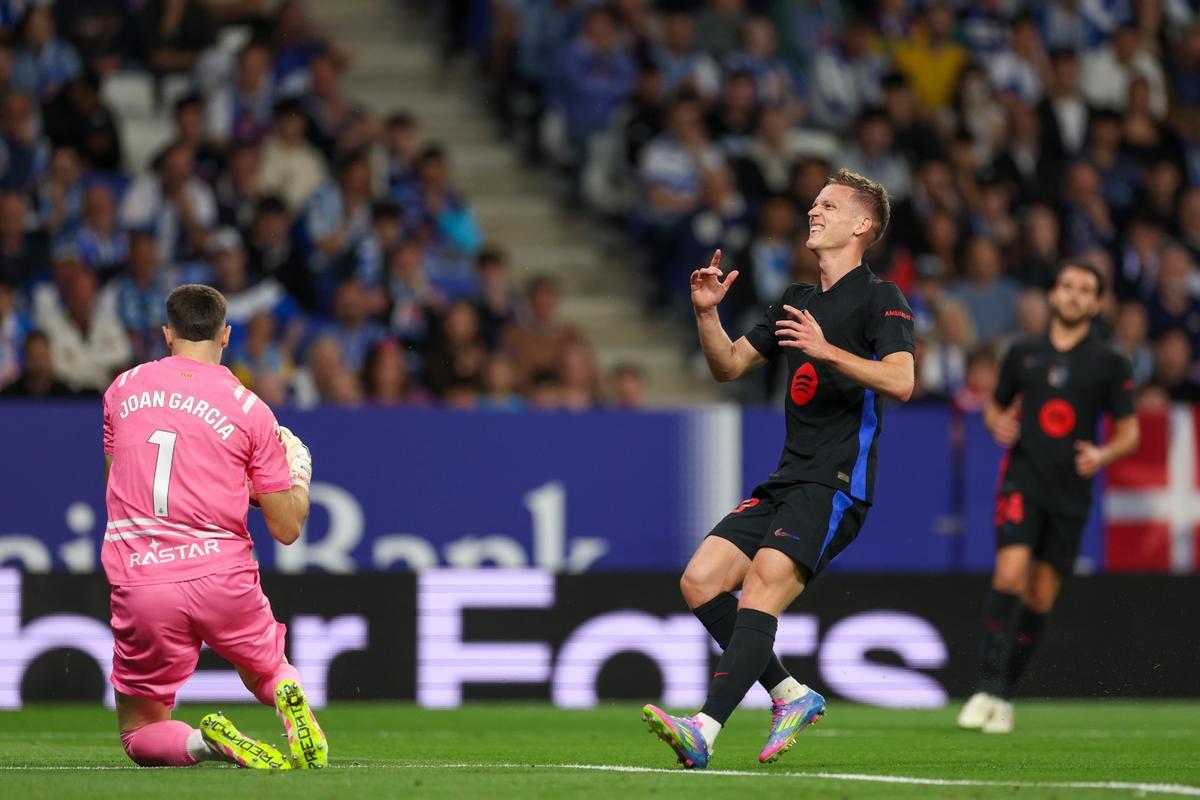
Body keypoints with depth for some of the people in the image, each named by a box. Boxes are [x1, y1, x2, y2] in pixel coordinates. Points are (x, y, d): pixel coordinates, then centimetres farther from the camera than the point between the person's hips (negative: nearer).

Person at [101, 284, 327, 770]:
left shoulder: (122, 388, 7)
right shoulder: (250, 409, 1)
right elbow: (286, 529, 3)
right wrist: (298, 483, 24)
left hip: (139, 585, 0)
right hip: (224, 577, 0)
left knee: (140, 737, 16)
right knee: (268, 671, 29)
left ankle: (204, 741, -19)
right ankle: (288, 696, -8)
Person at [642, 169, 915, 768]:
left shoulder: (880, 299, -2)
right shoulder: (797, 301, 22)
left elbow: (900, 382, -18)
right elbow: (730, 366, 26)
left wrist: (827, 351, -25)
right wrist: (707, 315, 9)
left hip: (836, 485, -8)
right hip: (786, 482, 9)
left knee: (761, 588, -24)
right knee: (700, 581, -4)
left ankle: (705, 731, -35)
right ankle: (790, 695, 8)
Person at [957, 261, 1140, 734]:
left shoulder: (1109, 363, 4)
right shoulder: (1023, 353, 7)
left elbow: (1129, 432, 7)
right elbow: (995, 407, 19)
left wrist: (1103, 455, -13)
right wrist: (997, 425, -4)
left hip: (1070, 493, 1)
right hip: (1023, 479, -1)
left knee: (1040, 598, 3)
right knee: (1010, 574, -20)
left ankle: (1005, 697, 16)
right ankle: (987, 688, -19)